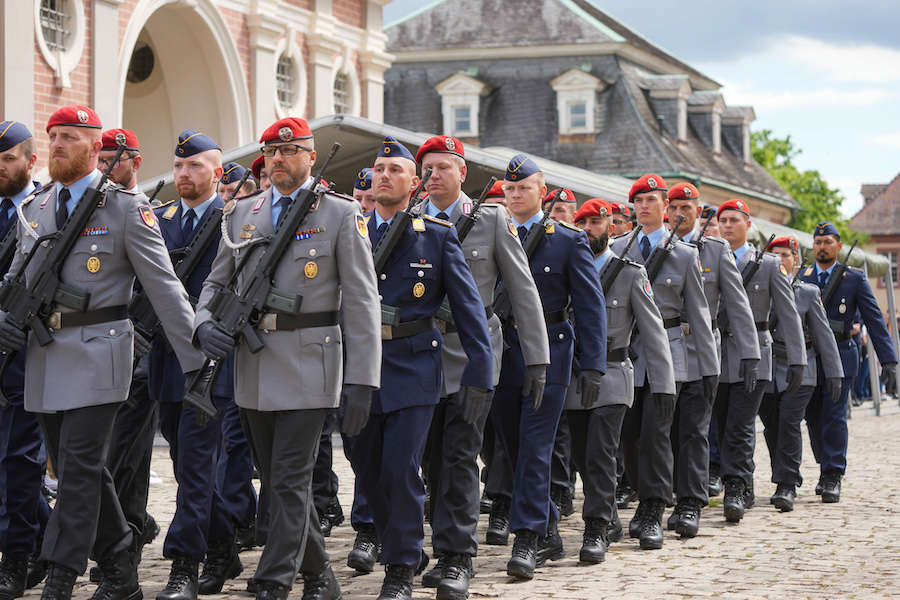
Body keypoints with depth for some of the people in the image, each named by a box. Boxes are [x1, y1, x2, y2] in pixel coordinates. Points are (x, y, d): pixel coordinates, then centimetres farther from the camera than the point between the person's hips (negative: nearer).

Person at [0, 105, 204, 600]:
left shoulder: (127, 210, -4)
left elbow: (164, 287, -7)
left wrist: (196, 360, -11)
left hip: (96, 354, -6)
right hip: (43, 356, 6)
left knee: (80, 466, -10)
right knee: (75, 469, 10)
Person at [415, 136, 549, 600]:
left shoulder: (492, 221, -1)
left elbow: (523, 291, 0)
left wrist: (537, 360, -4)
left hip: (473, 350, -3)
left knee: (460, 453, -10)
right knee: (435, 456, 7)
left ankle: (458, 558, -6)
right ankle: (448, 551, 18)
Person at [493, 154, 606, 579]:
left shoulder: (569, 240, 0)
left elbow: (590, 305, -2)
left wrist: (593, 365, -9)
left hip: (548, 353, -4)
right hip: (501, 354, 4)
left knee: (534, 448, -10)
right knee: (515, 448, 8)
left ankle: (527, 541, -8)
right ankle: (548, 536, 20)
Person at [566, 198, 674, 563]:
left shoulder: (630, 273, -1)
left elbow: (653, 330, -3)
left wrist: (664, 383, -11)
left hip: (610, 376, -4)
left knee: (600, 454, -13)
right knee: (583, 458, 9)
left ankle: (597, 530, -8)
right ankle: (609, 520, 25)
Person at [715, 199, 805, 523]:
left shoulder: (769, 265, 3)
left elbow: (789, 315, 2)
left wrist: (797, 360, -5)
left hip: (751, 356, -3)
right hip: (716, 356, 3)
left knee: (740, 427, -13)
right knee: (725, 429, 7)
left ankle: (736, 490, -14)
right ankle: (744, 491, 19)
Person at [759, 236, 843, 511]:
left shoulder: (808, 293, 6)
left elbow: (824, 334, 7)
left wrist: (834, 374, 5)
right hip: (764, 372, 2)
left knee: (789, 423, -16)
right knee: (772, 429, 5)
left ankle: (787, 487, -15)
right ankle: (784, 483, 20)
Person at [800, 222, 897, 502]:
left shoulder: (855, 279, 2)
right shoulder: (802, 278, 9)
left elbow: (874, 318, -1)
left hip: (840, 355, -3)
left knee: (834, 416, -10)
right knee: (814, 416, 8)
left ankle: (833, 478, -6)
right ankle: (826, 468, 25)